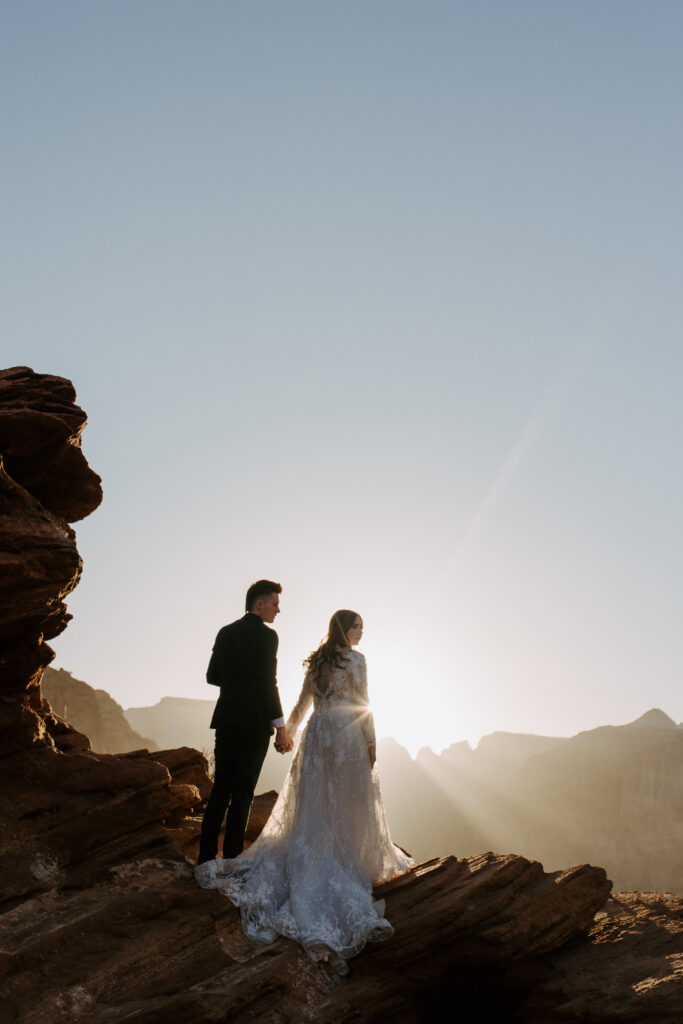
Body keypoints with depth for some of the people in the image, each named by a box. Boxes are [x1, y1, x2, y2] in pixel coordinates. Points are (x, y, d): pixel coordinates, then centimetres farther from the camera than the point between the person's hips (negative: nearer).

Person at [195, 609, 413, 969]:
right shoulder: (355, 659, -8)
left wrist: (288, 732, 25)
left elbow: (302, 703, 14)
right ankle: (358, 862, 13)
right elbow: (361, 704, -11)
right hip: (347, 736, -5)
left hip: (317, 736, 5)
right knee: (351, 808, 7)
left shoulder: (316, 661, 9)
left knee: (312, 810, 9)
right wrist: (371, 742, -5)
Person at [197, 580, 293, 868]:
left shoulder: (225, 633, 9)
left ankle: (207, 857, 11)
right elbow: (269, 684, -15)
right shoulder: (266, 636, -11)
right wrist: (281, 728, -12)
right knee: (242, 791, 2)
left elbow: (212, 676, 13)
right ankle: (232, 858, 8)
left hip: (226, 719, 6)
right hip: (255, 721, -6)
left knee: (221, 788, 10)